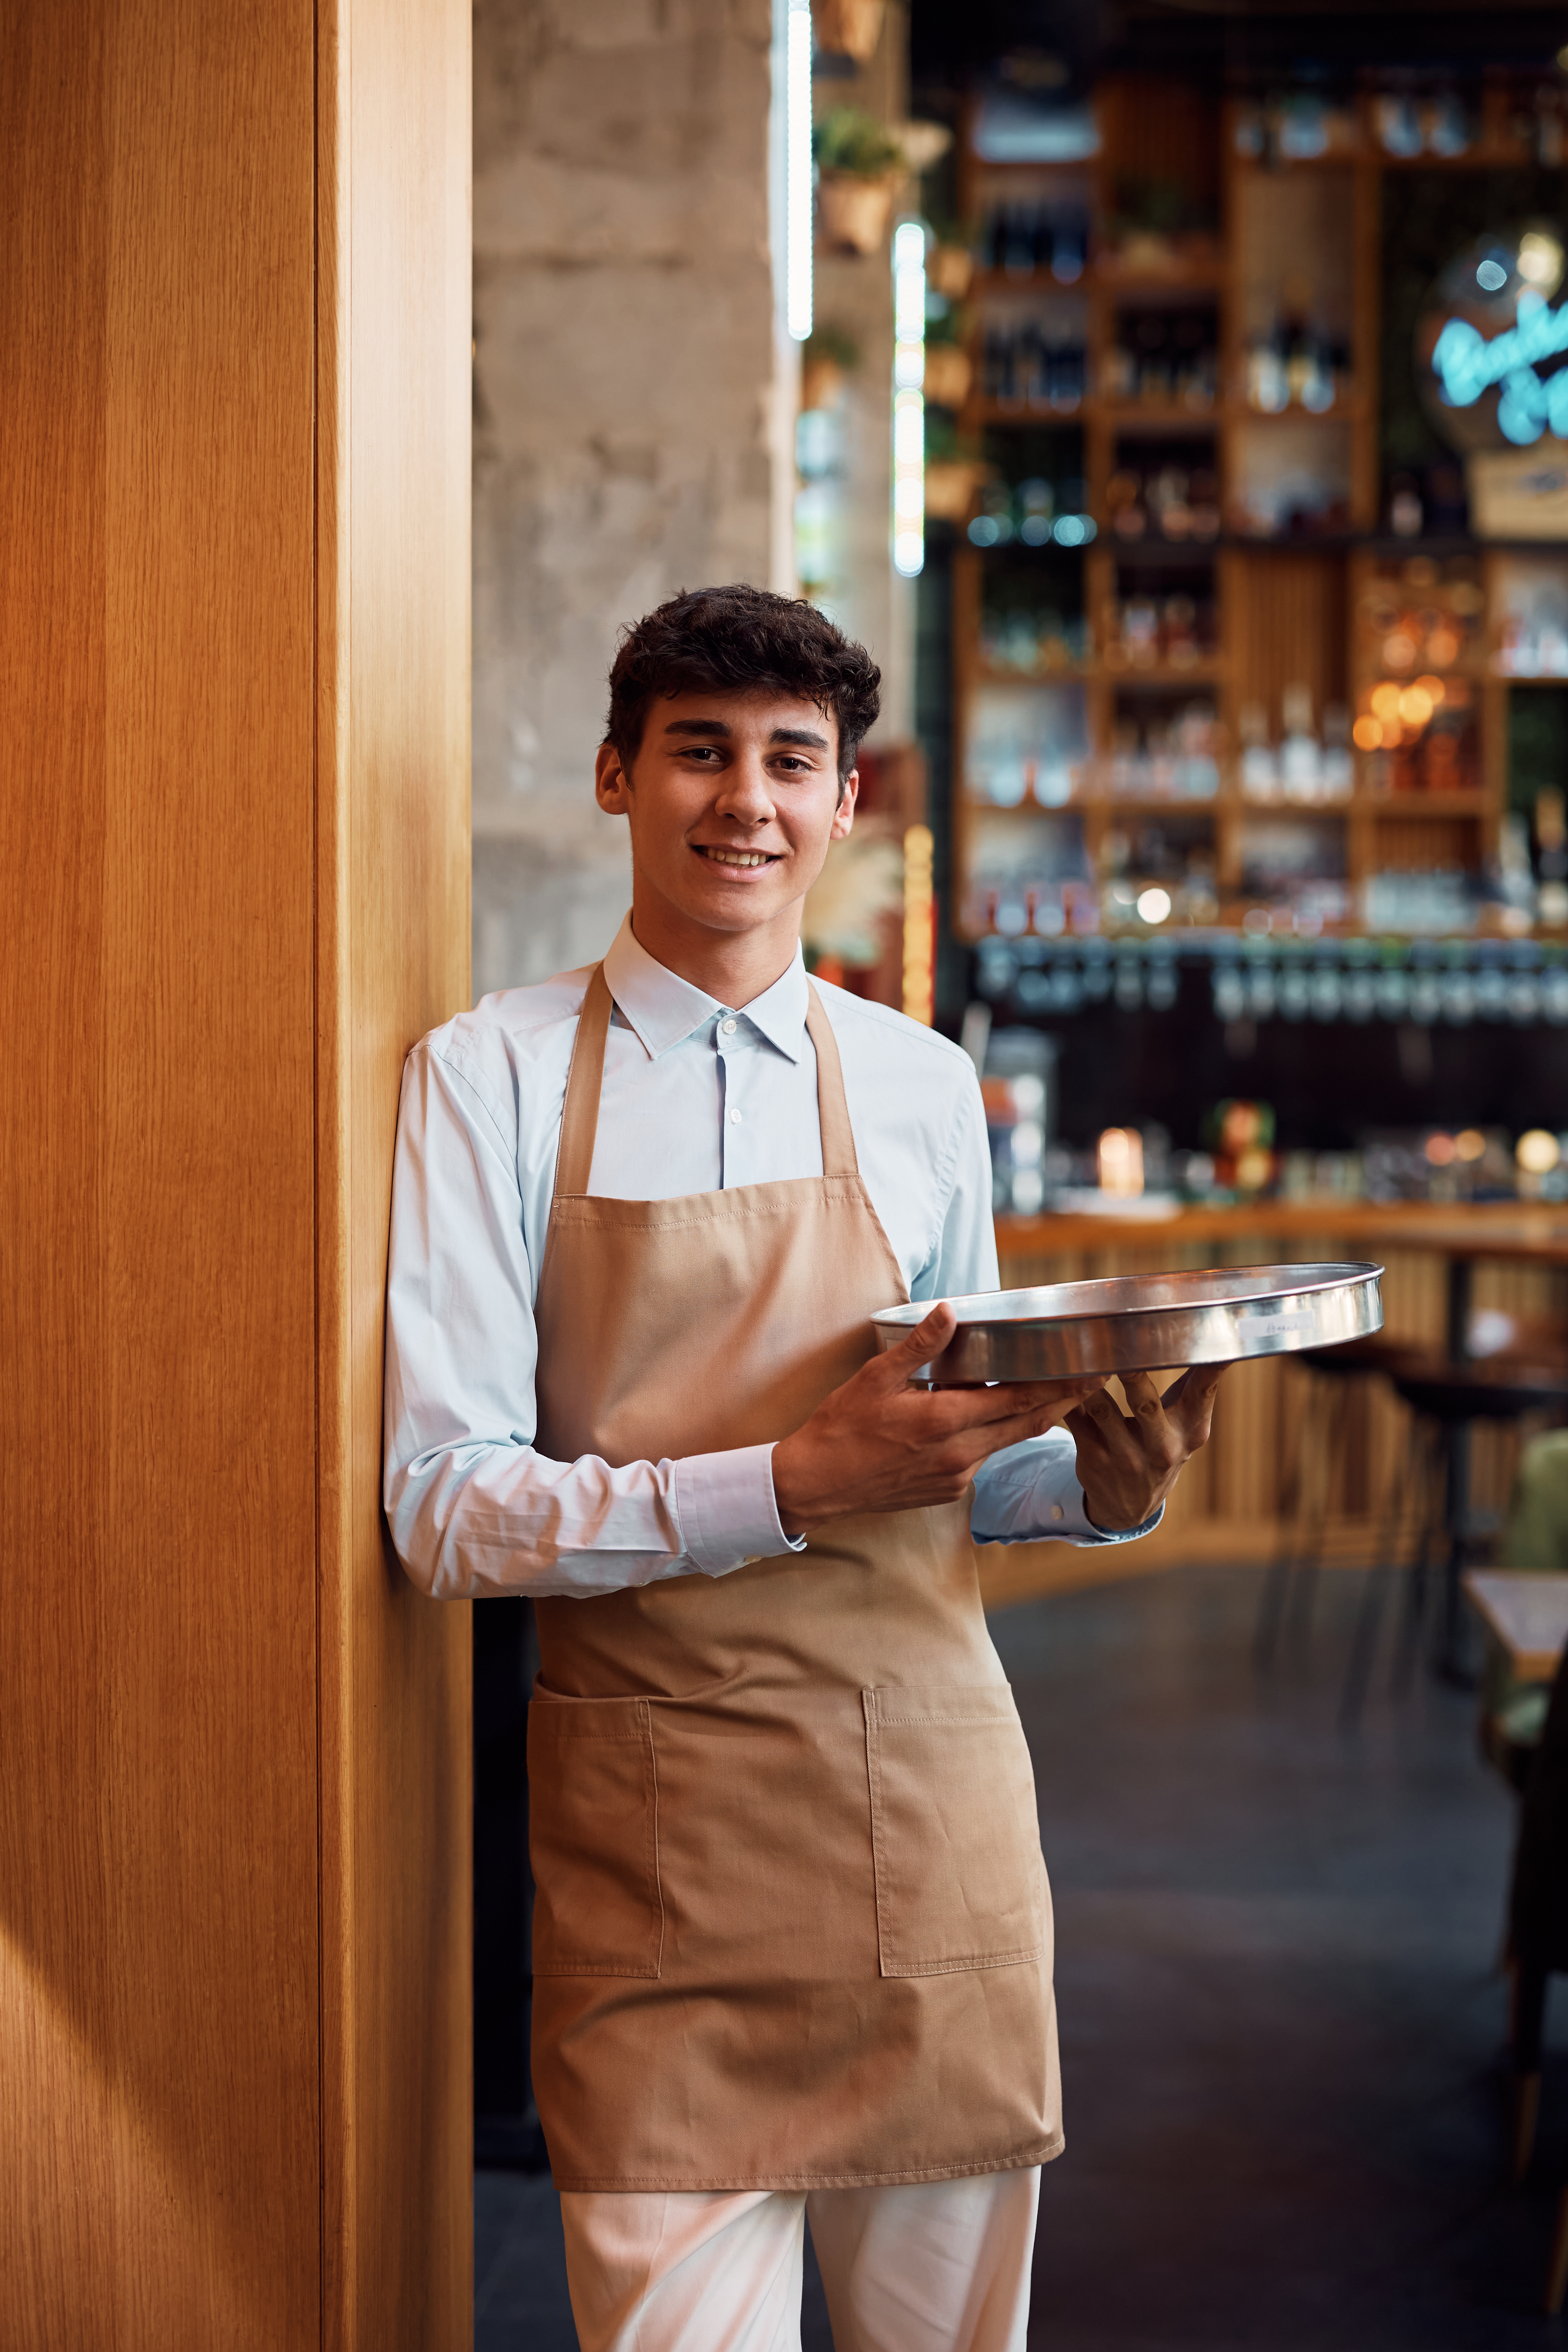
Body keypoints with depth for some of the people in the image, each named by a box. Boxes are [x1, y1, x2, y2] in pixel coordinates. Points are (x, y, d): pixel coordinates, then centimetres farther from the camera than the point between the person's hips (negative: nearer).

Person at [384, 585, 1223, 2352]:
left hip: (932, 1796, 3)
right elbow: (442, 1507, -10)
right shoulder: (490, 1078, -3)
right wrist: (785, 1488, -22)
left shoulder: (923, 1088, 8)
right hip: (648, 1830, -3)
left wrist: (1097, 1486, -5)